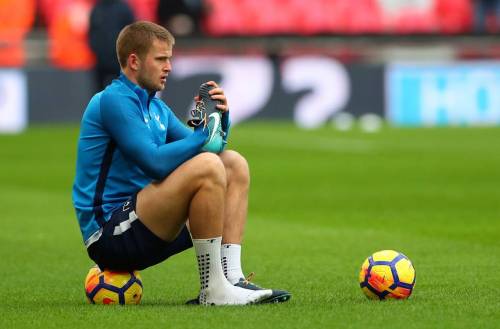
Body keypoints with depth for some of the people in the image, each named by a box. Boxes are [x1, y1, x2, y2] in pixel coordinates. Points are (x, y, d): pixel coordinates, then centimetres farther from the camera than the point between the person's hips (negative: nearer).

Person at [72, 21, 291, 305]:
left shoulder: (157, 108, 18)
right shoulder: (114, 100, -11)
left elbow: (197, 146, 19)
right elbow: (156, 162, -21)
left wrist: (220, 118, 0)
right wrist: (204, 133, -10)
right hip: (110, 233, -10)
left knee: (234, 164, 8)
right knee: (207, 167, -27)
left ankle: (231, 278, -7)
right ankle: (213, 290, -23)